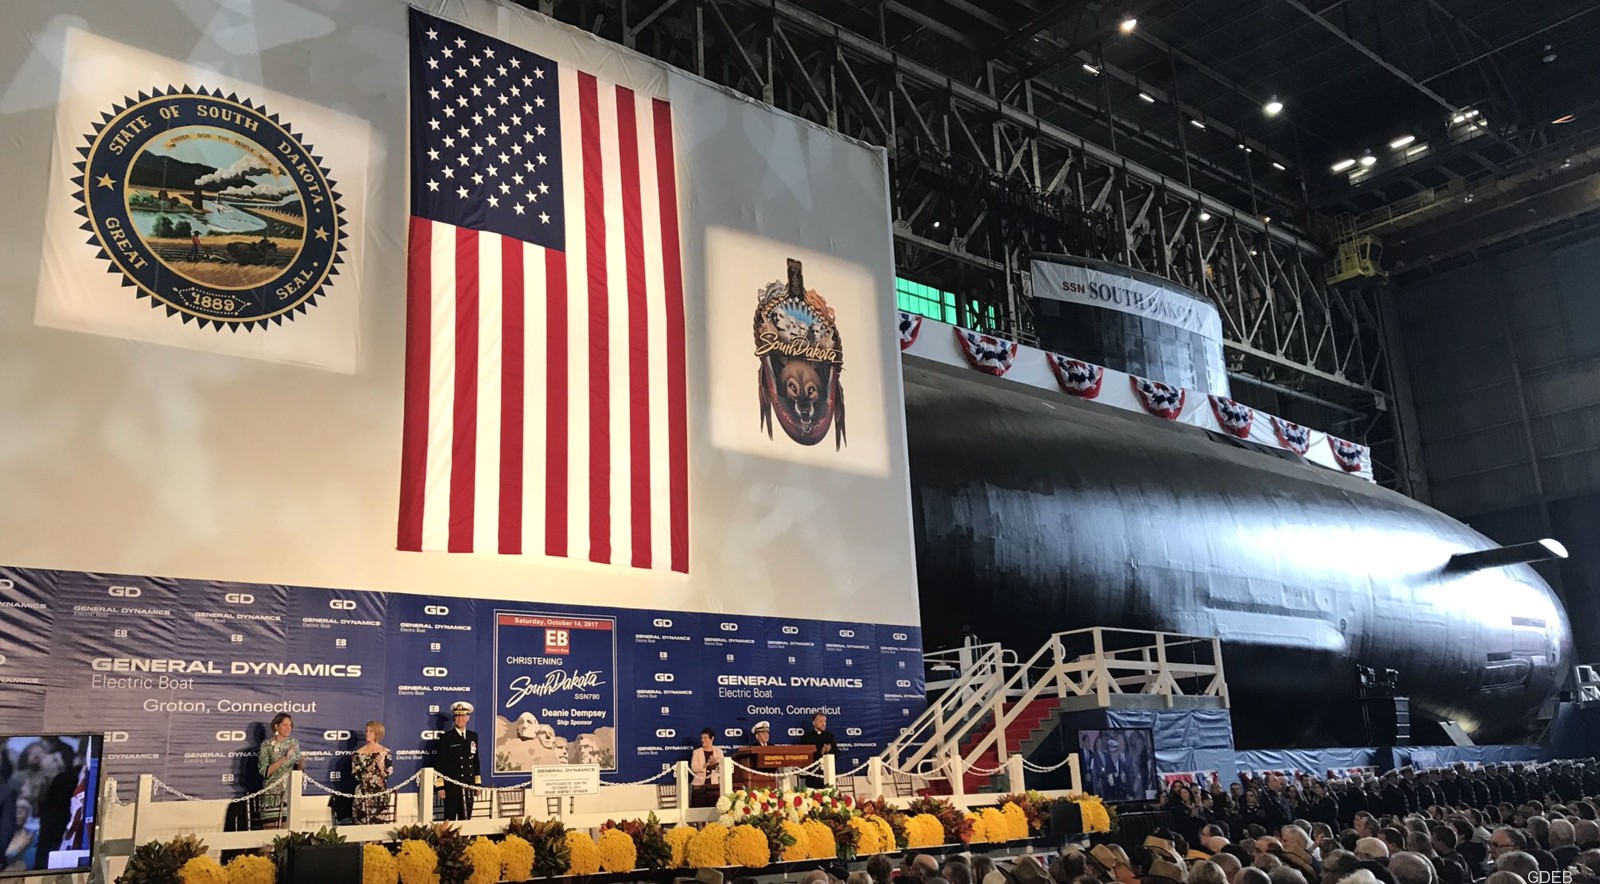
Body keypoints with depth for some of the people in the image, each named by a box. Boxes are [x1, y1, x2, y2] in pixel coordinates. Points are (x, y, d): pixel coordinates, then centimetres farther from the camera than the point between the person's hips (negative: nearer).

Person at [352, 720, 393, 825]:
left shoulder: (386, 753, 2)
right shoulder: (359, 753, 1)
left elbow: (388, 775, -1)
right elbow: (356, 775, -6)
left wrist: (381, 766, -17)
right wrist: (371, 766, -15)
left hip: (380, 795, 0)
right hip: (363, 795, 0)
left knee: (380, 824, 1)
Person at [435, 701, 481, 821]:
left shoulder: (473, 736, 11)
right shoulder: (446, 737, -3)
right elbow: (439, 763, -5)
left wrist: (478, 783, 11)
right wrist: (440, 787, -10)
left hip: (468, 785, 4)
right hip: (451, 785, -4)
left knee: (466, 818, 6)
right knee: (450, 818, 0)